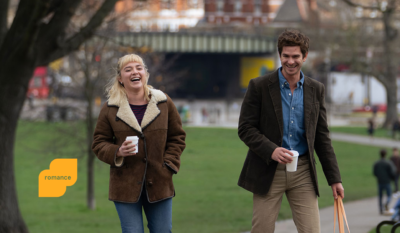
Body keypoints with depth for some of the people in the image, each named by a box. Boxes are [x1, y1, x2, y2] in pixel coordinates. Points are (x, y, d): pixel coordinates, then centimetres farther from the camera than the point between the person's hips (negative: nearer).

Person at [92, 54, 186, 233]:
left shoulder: (164, 102, 4)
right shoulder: (110, 109, 1)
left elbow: (177, 137, 12)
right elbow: (99, 143, 6)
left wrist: (169, 164, 0)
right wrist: (117, 152, -15)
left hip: (158, 184, 2)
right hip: (126, 186, -2)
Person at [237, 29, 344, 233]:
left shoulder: (316, 90, 9)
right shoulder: (259, 86, -2)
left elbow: (322, 137, 11)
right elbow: (245, 129, -4)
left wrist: (334, 178, 7)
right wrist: (271, 150, -20)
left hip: (303, 172, 3)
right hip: (268, 171, -2)